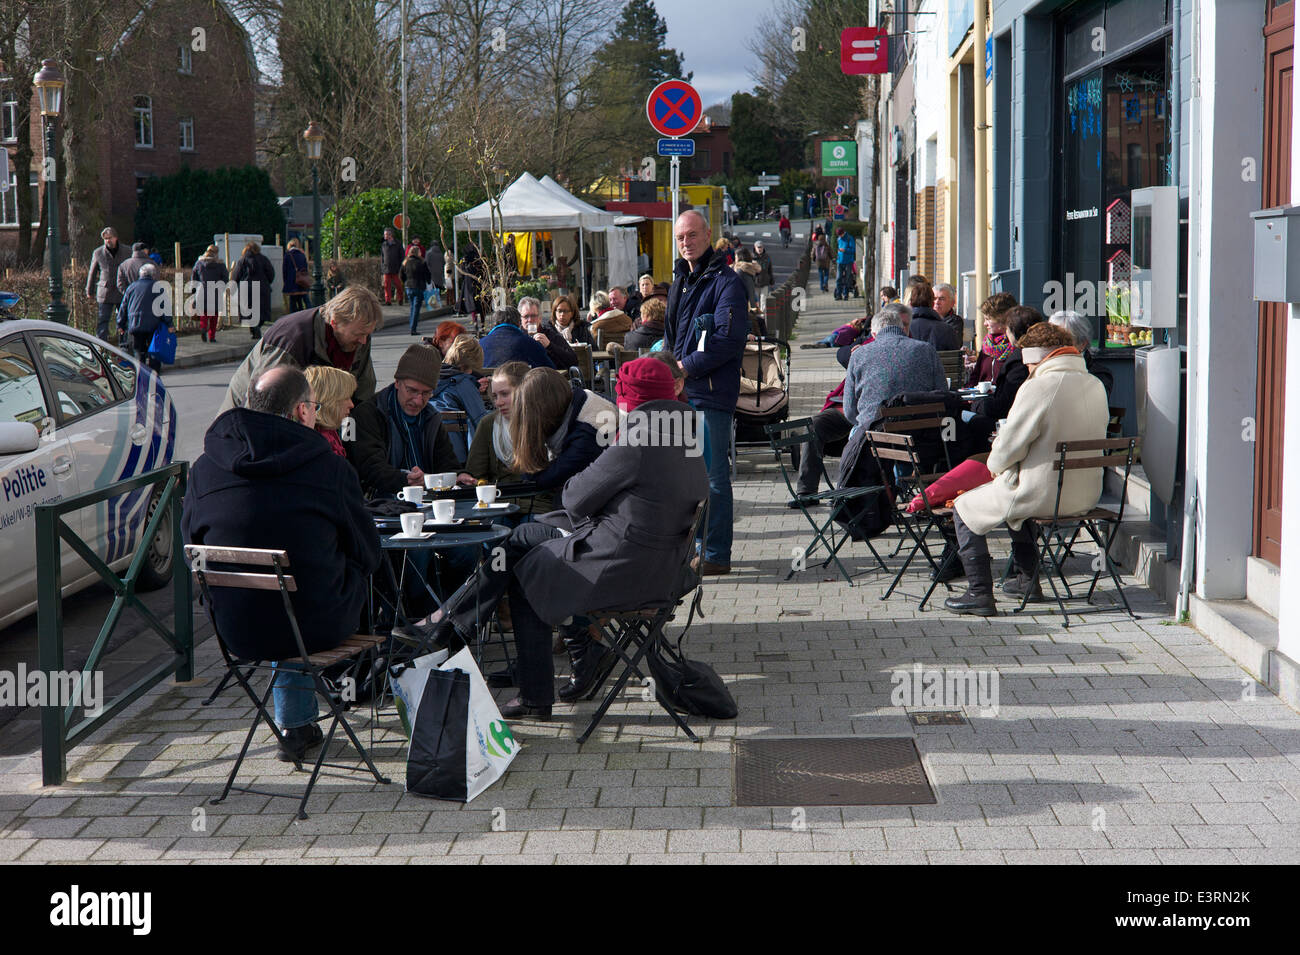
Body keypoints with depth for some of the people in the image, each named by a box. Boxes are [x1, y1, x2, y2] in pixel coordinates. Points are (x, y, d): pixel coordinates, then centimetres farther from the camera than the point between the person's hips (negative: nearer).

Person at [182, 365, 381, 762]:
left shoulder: (205, 467, -3)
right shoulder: (331, 468, -11)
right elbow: (367, 553, 0)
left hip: (236, 631, 4)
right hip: (318, 625, -3)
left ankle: (294, 727, 37)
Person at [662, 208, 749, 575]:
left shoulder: (725, 281, -9)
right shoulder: (680, 280, 18)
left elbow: (730, 338, -18)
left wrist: (687, 366, -16)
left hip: (711, 393, -9)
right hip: (682, 392, 9)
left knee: (712, 475, -5)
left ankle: (717, 555, 1)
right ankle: (695, 545, 24)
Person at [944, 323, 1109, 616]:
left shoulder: (1038, 388, -20)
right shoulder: (1096, 386, 4)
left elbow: (1009, 447, -17)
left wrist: (996, 465, 6)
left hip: (1042, 496, -8)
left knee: (964, 509, 12)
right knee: (1020, 494, 38)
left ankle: (979, 593, 9)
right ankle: (1027, 580, 40)